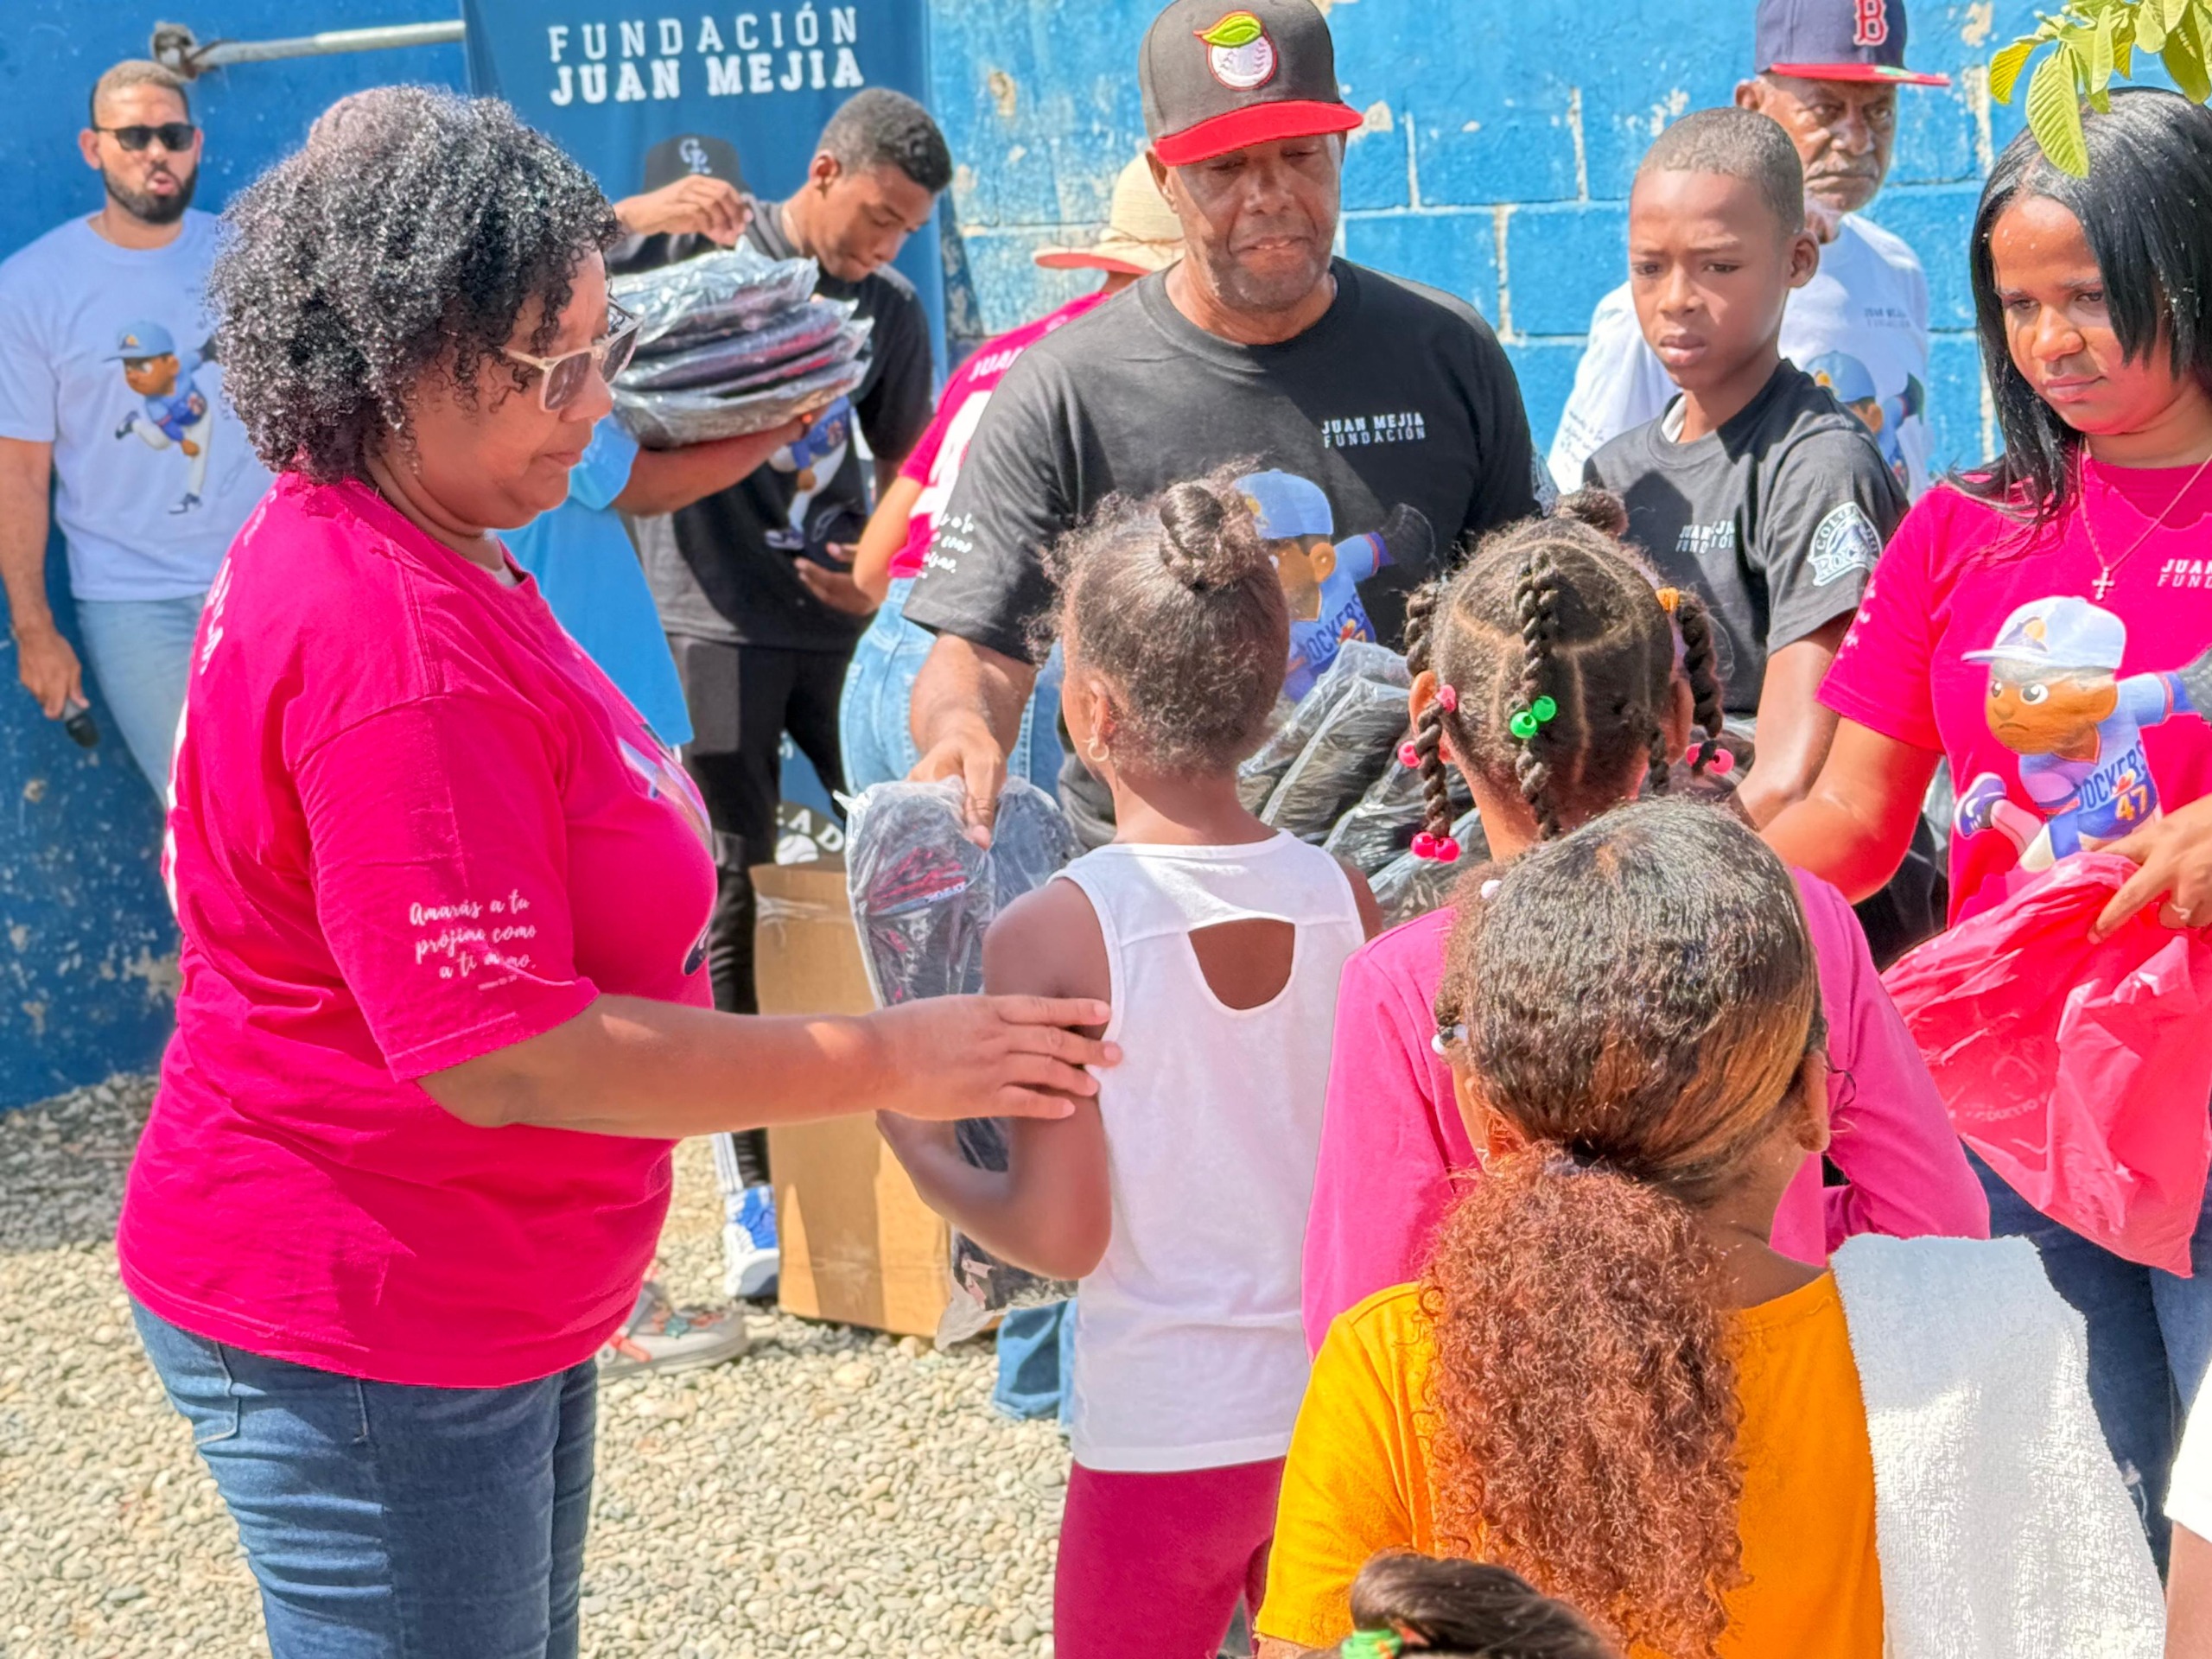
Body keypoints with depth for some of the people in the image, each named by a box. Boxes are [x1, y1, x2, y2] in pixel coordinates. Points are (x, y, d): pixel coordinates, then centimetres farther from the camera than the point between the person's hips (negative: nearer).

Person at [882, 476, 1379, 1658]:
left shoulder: (1050, 935, -16)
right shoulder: (1344, 898, -4)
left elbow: (1060, 1234, -13)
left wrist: (918, 1153, 4)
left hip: (1162, 1435, -4)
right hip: (1346, 1417, 4)